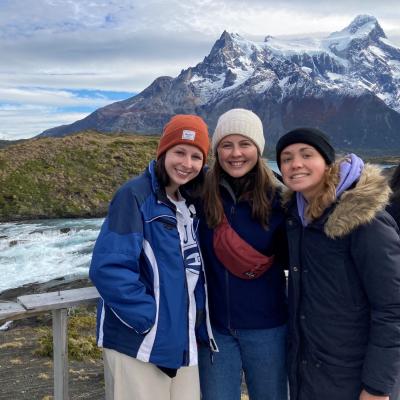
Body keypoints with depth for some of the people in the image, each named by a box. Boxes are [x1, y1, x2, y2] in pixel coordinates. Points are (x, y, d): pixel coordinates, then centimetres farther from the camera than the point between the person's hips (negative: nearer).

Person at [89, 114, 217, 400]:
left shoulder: (193, 202, 8)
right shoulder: (135, 196, -13)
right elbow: (108, 269, -20)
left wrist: (197, 312, 3)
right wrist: (148, 317, -16)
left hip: (183, 341, 7)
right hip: (138, 342, -6)